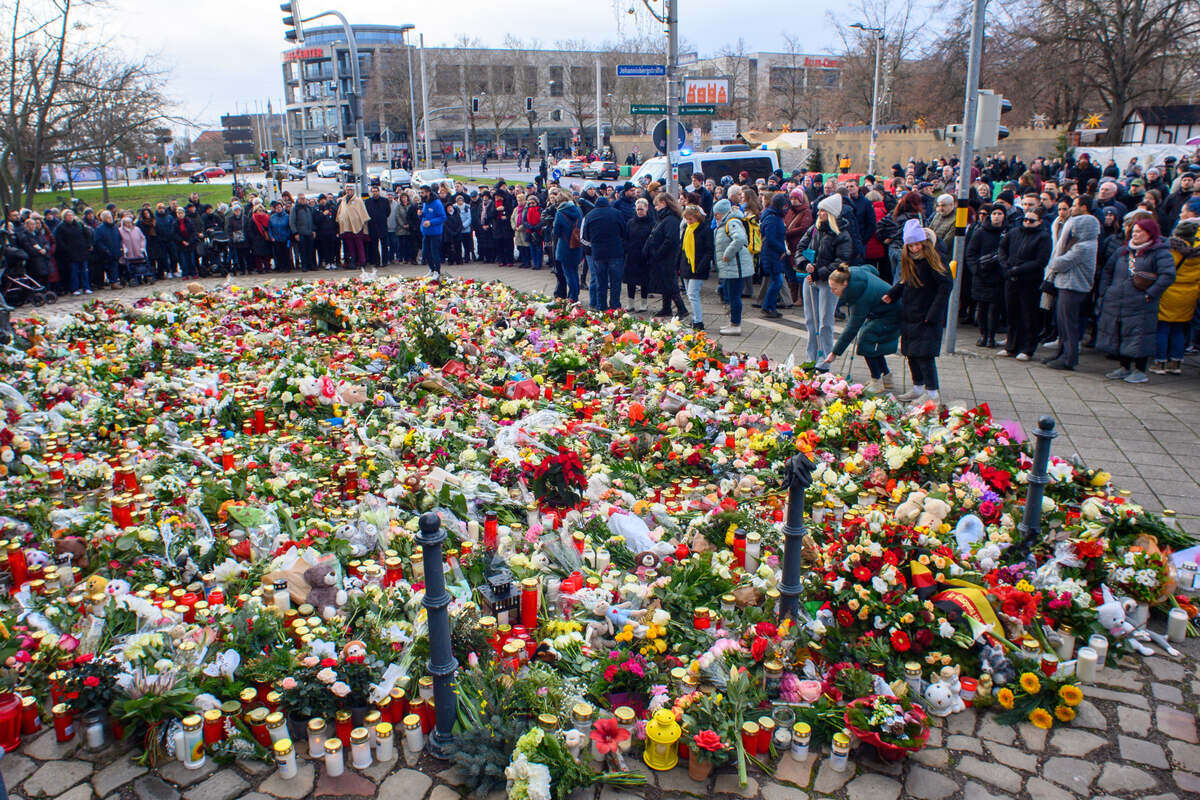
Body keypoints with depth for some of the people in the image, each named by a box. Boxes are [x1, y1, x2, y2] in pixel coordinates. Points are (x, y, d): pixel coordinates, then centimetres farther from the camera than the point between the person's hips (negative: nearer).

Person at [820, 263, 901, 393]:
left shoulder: (861, 298, -36)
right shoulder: (853, 272, -14)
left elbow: (852, 329, -31)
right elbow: (871, 268, 10)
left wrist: (835, 353, -28)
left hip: (891, 315, -10)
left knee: (866, 340, -15)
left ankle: (876, 381, -4)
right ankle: (887, 378, 20)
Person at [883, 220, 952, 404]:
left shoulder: (931, 259, -13)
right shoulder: (908, 259, 8)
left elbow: (946, 285, -15)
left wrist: (933, 313, -18)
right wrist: (891, 294, 3)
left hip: (927, 317, -8)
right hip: (910, 316, 8)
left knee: (924, 354, -9)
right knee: (911, 353, 12)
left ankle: (932, 392, -1)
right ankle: (918, 388, 24)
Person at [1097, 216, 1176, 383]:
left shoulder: (1159, 252, -5)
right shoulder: (1123, 250, 13)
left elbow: (1168, 275, -15)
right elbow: (1107, 270, 19)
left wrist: (1149, 294, -17)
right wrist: (1105, 291, 8)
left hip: (1140, 306, -6)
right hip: (1115, 304, 6)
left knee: (1139, 337, -3)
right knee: (1117, 336, 11)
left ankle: (1140, 371, 8)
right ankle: (1124, 367, 25)